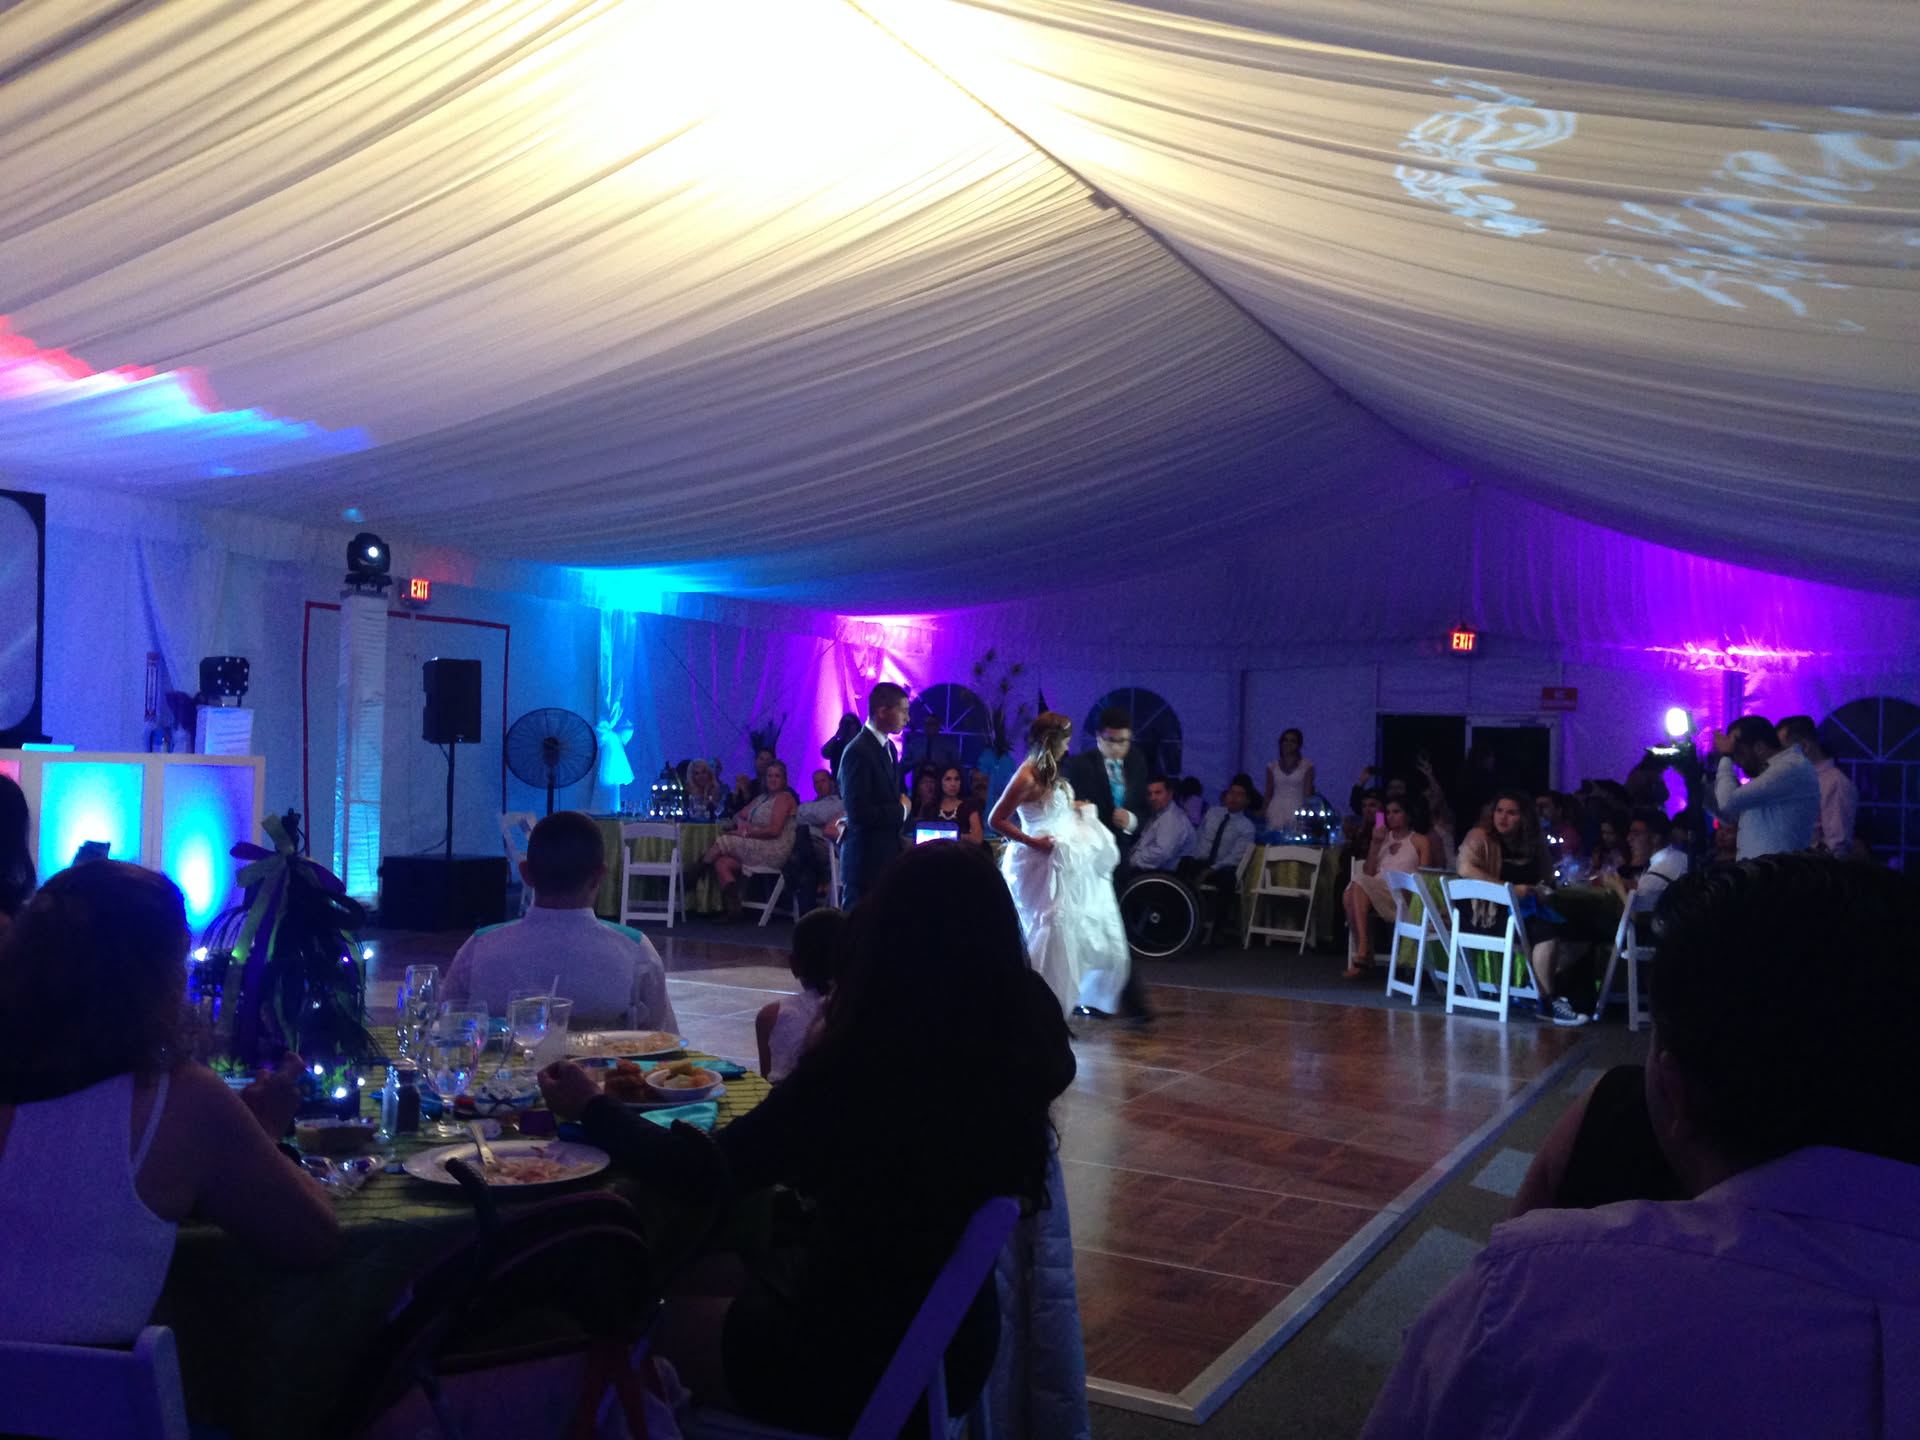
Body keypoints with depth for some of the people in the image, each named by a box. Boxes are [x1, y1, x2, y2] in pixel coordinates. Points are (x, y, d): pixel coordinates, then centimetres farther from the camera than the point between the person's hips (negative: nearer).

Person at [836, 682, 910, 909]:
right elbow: (859, 813, -21)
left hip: (888, 856, 8)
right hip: (866, 861, -8)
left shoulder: (889, 747, 13)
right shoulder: (858, 752, -16)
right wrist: (901, 810, -9)